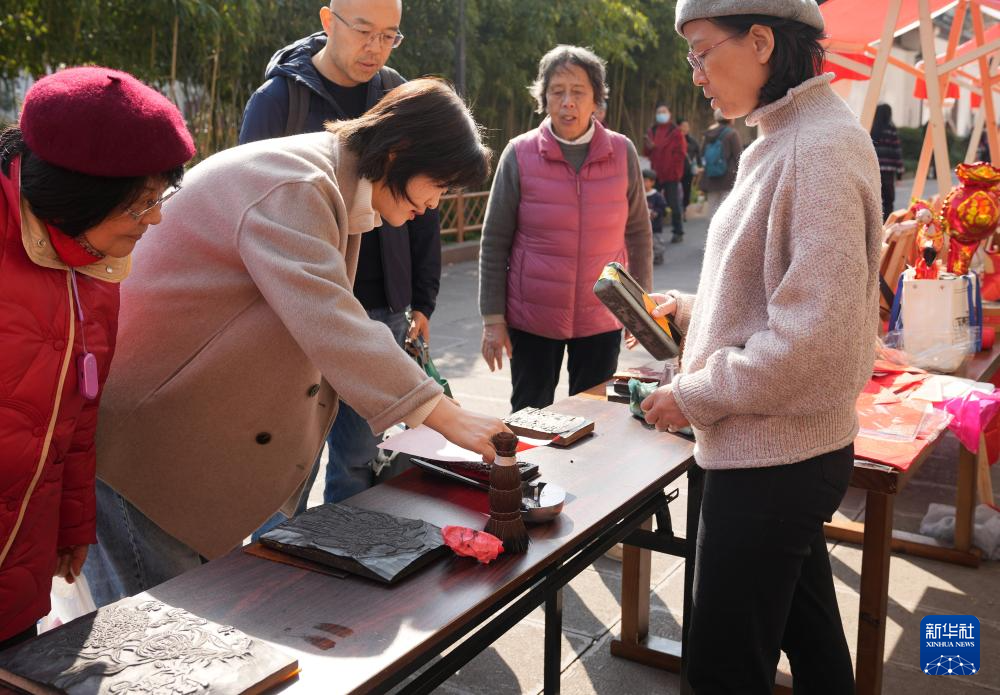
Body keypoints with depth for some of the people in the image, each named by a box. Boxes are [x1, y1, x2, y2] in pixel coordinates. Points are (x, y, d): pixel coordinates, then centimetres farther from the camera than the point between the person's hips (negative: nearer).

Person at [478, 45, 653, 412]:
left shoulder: (622, 152, -1)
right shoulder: (519, 154, -6)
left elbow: (638, 233, 7)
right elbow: (495, 241, -3)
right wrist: (493, 318, -5)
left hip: (601, 320, 1)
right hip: (532, 319, -1)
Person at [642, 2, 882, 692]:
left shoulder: (820, 148, -18)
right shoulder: (788, 138, 12)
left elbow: (816, 332, -24)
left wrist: (697, 396, -16)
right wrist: (693, 309, 10)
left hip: (773, 458, -10)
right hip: (790, 448, 10)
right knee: (809, 632, 24)